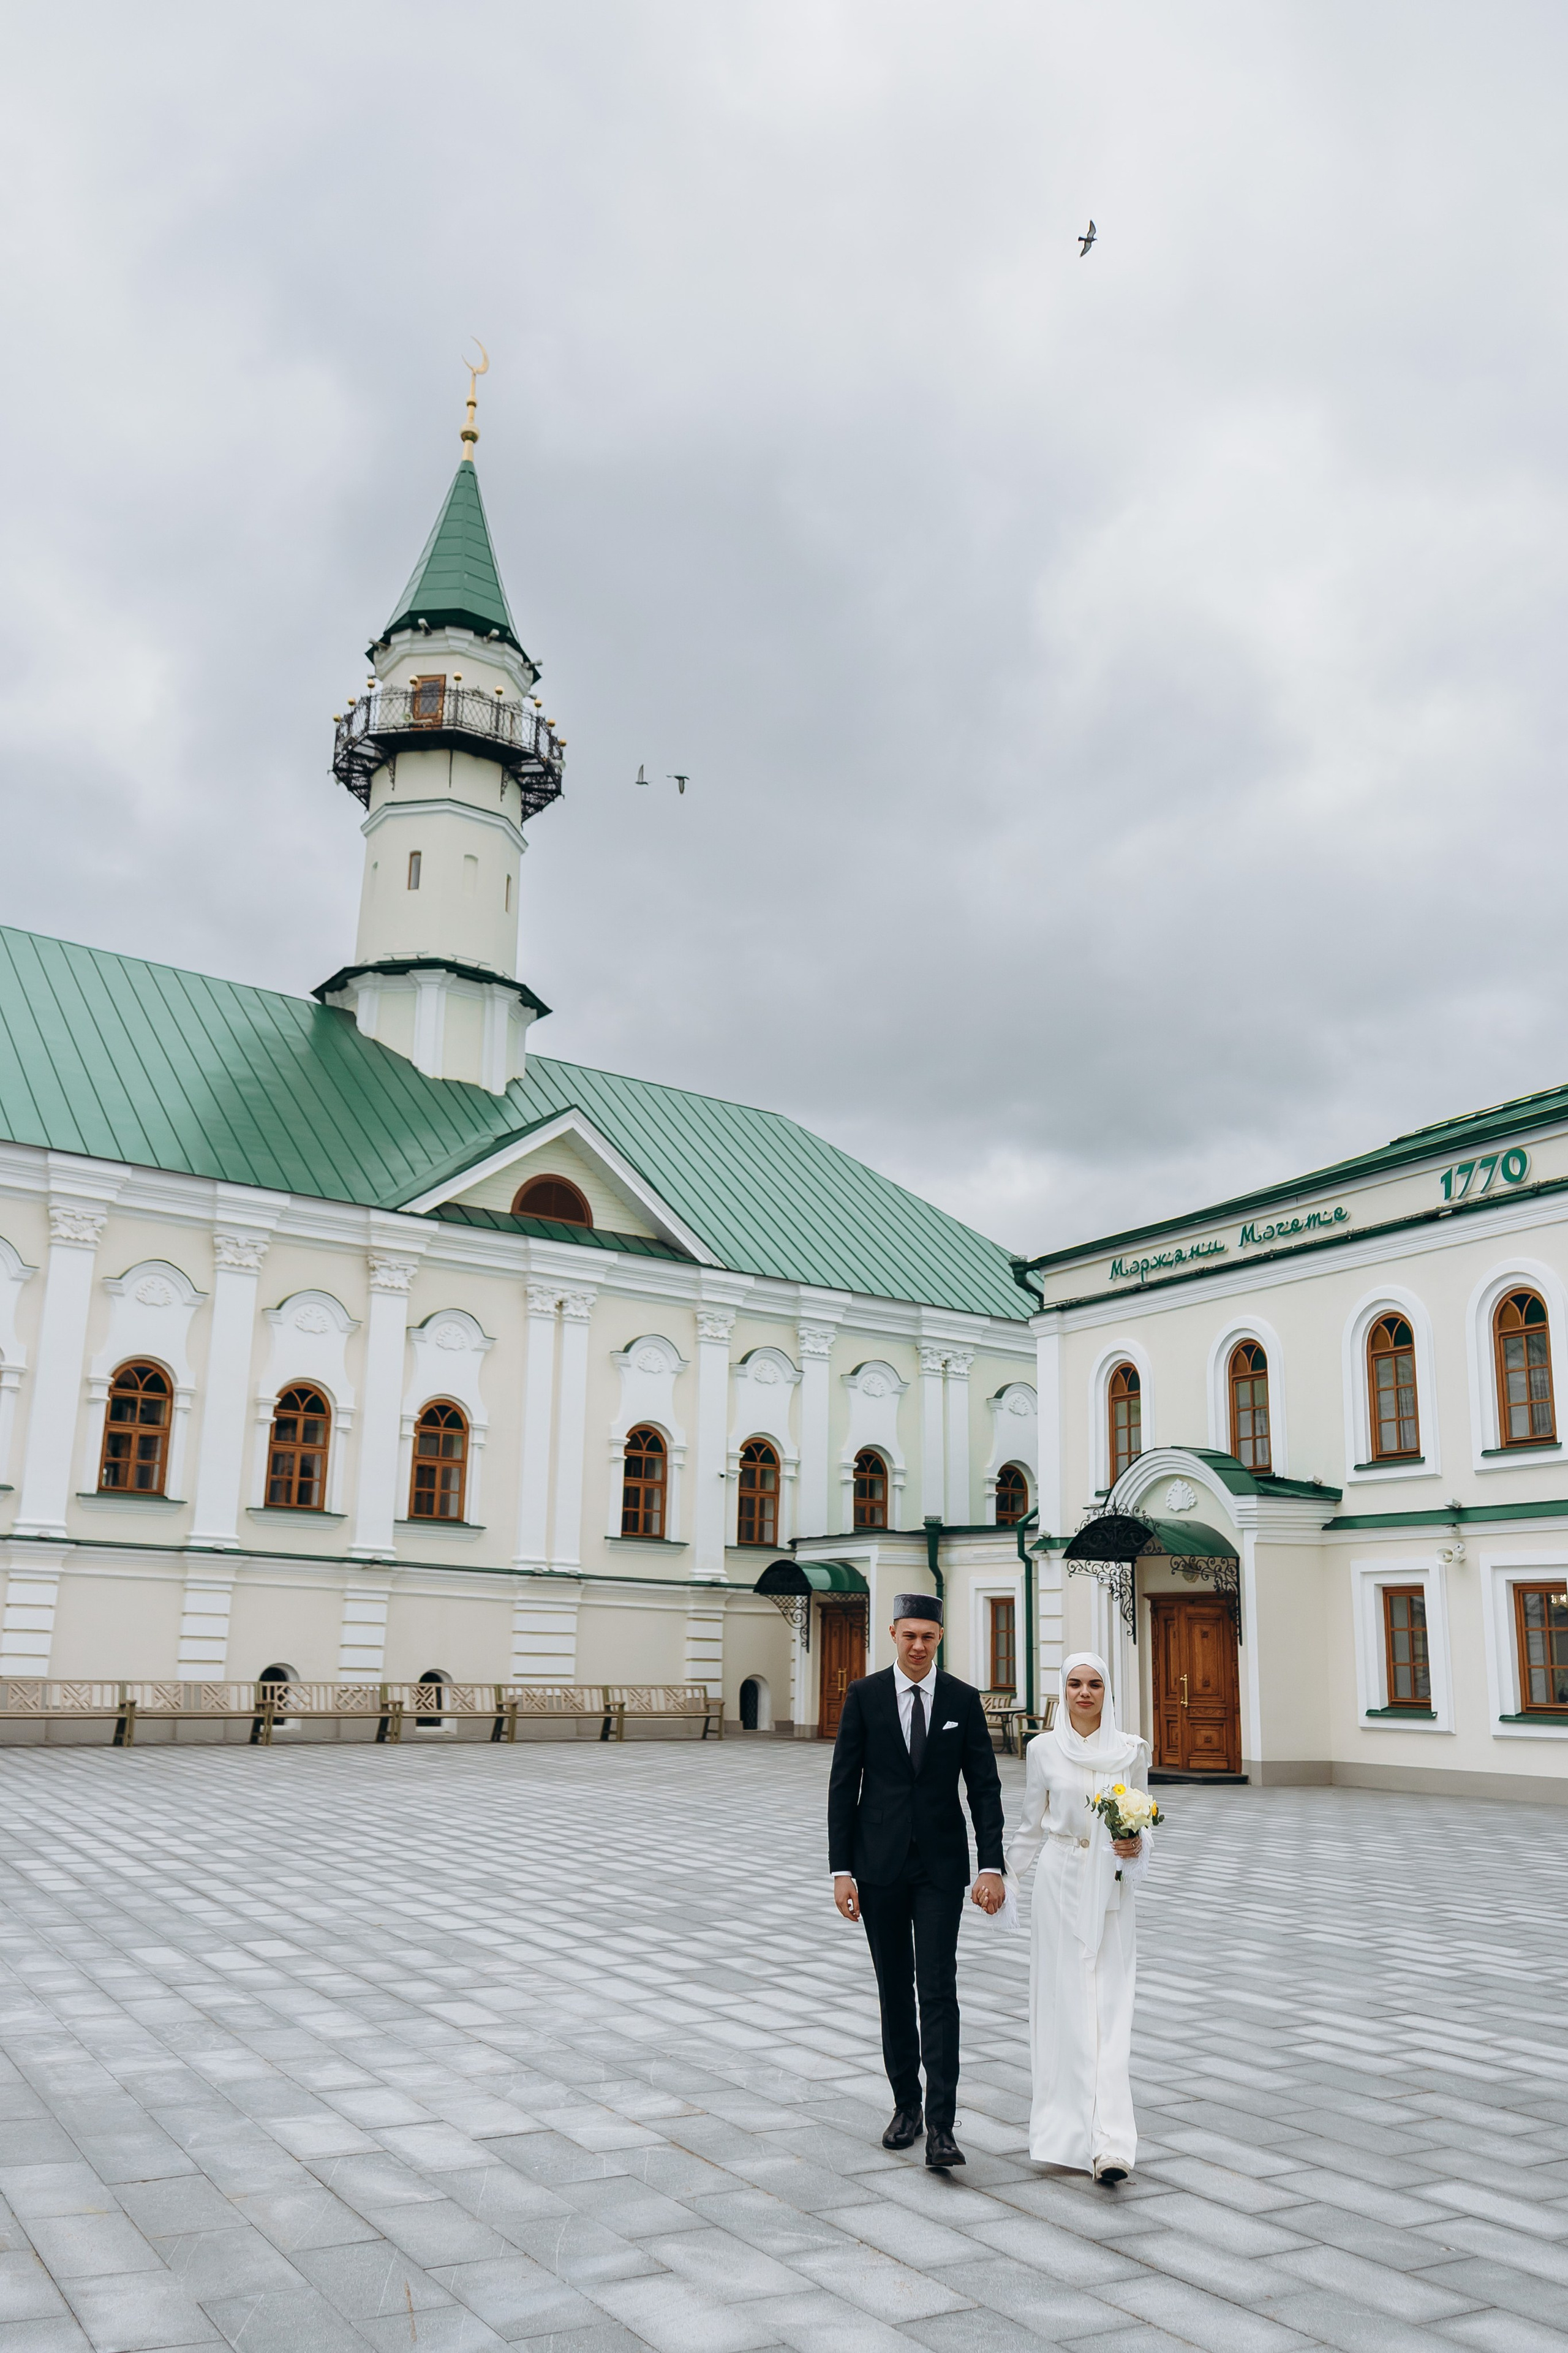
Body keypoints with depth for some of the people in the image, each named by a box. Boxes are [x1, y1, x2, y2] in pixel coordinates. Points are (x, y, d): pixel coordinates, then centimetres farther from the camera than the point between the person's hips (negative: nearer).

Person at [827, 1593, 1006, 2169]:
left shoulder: (963, 1699, -1)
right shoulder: (864, 1695, -3)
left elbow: (985, 1787, -1)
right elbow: (843, 1785, -2)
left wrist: (992, 1867, -11)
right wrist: (841, 1870, -7)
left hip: (941, 1865, -1)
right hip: (880, 1864, 1)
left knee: (939, 1989, -7)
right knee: (894, 1988, 11)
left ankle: (941, 2127, -4)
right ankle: (906, 2104, 26)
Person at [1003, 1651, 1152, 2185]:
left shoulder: (1130, 1749, 1)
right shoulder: (1043, 1749, 0)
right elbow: (1032, 1826, 10)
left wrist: (1138, 1846, -11)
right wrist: (997, 1876, 11)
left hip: (1111, 1886, 0)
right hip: (1060, 1884, 0)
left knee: (1109, 2010, -6)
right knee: (1063, 2004, 1)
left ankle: (1110, 2145, -9)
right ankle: (1067, 2132, 15)